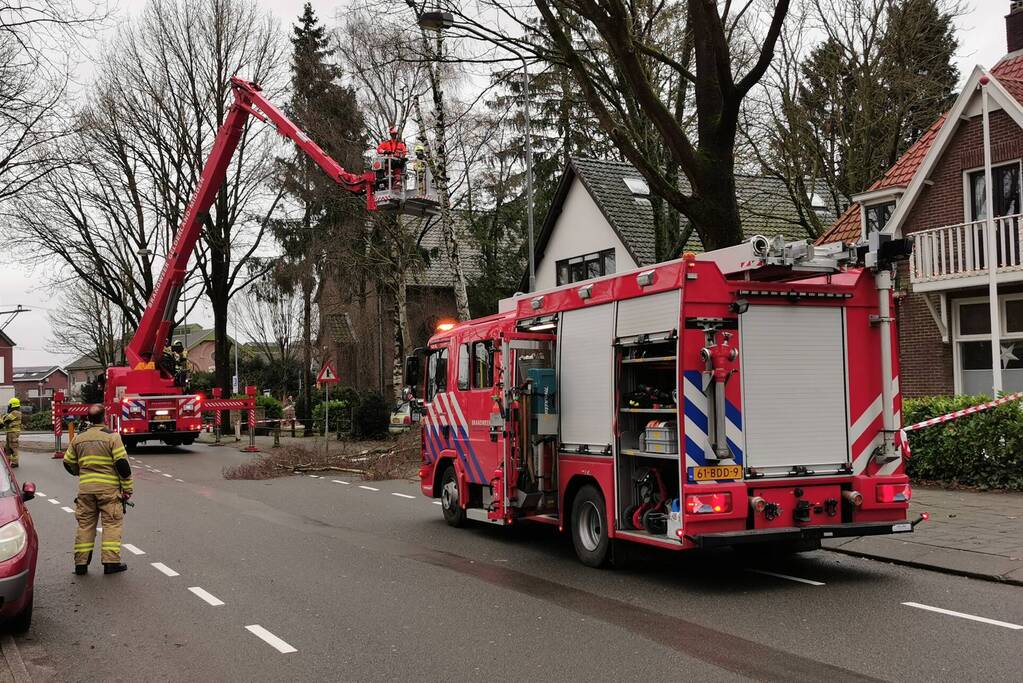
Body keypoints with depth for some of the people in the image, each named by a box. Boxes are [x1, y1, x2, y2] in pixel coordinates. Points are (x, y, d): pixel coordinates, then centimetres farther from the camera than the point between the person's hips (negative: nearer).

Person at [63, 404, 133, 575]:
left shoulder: (79, 439, 9)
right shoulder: (112, 436, -7)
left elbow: (68, 463, 17)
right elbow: (122, 463, -11)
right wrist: (127, 488, -4)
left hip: (85, 488, 4)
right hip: (109, 488, -4)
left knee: (85, 524, 10)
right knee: (112, 523, 1)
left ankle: (81, 563, 11)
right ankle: (111, 562, -3)